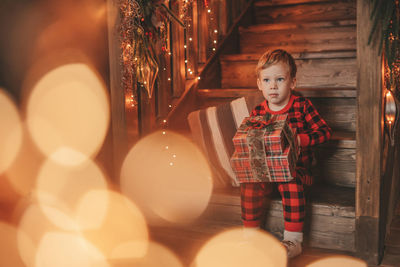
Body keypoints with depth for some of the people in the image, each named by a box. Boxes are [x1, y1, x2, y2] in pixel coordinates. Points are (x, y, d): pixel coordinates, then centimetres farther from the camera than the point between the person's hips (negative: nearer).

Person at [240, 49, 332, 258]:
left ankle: (293, 240, -18)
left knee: (291, 184, -32)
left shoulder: (301, 105, -3)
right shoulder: (257, 113, 4)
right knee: (249, 185, -23)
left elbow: (325, 131, -6)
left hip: (296, 168, -2)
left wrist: (299, 139, -22)